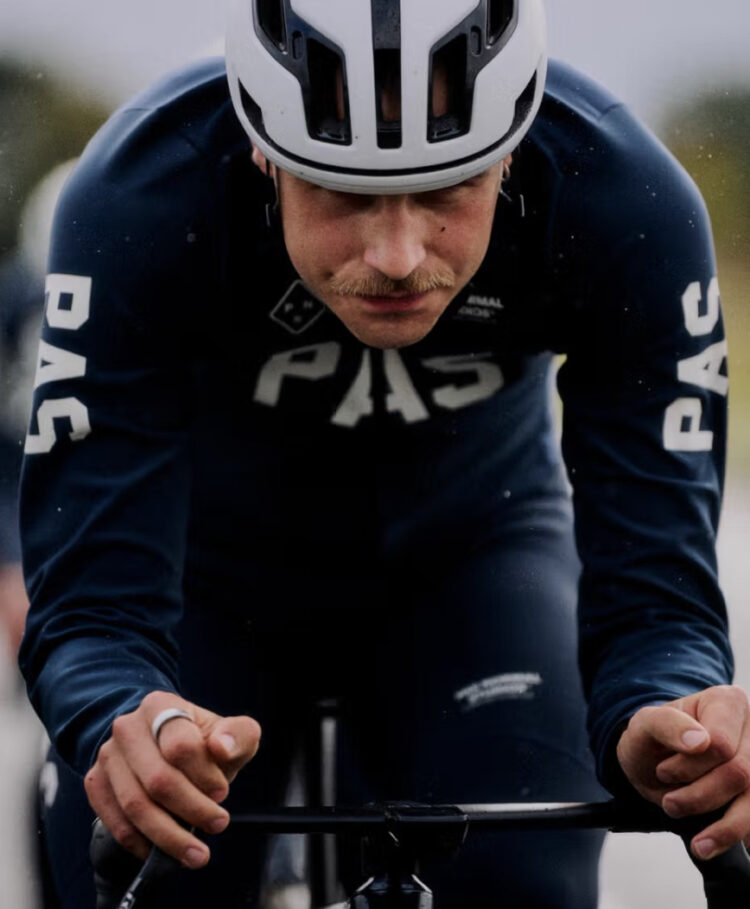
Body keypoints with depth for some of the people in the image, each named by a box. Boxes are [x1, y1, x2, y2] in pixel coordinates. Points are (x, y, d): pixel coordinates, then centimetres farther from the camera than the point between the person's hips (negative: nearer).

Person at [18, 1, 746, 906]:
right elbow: (93, 598, -37)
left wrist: (659, 723, -54)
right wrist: (126, 727, -61)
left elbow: (654, 578, -30)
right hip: (213, 567, 0)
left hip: (468, 555, 0)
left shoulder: (630, 209, -33)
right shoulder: (138, 204, -36)